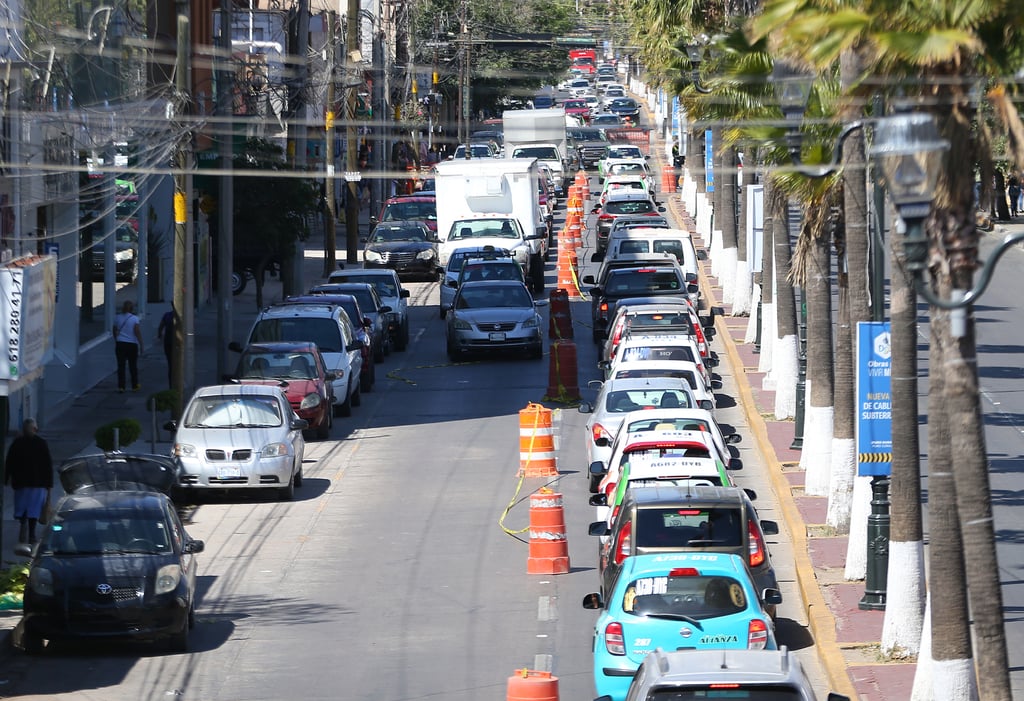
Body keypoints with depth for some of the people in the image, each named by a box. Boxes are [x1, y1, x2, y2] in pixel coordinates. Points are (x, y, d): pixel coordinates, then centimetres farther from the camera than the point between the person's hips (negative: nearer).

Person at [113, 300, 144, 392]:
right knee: (133, 366, 10)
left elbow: (114, 331, 15)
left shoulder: (117, 318, 4)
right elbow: (138, 332, -12)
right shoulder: (135, 319, -7)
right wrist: (141, 345, -8)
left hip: (120, 344, 2)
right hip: (132, 344, -2)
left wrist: (116, 341, 30)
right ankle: (135, 386, 19)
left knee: (121, 366, 2)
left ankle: (121, 386, -6)